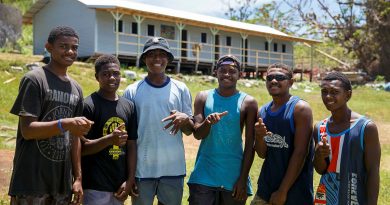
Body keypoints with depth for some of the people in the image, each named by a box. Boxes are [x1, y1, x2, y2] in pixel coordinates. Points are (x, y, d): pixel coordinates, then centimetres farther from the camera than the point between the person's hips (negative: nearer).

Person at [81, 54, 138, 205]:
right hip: (96, 186, -5)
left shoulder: (129, 106, 9)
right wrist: (110, 139, -26)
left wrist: (130, 180, 4)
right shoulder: (88, 105, -8)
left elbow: (131, 145, 10)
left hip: (120, 185, 5)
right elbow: (81, 148, -11)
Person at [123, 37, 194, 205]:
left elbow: (189, 131, 7)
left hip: (173, 168, 1)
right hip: (141, 168, -1)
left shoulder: (180, 89, 4)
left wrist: (185, 120, -17)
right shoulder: (132, 91, 1)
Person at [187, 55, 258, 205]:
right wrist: (208, 122, -24)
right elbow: (197, 134, -3)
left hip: (234, 175, -1)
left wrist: (243, 178, -6)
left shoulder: (248, 102, -2)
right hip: (204, 175, 1)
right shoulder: (203, 97, 2)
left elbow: (250, 144, -2)